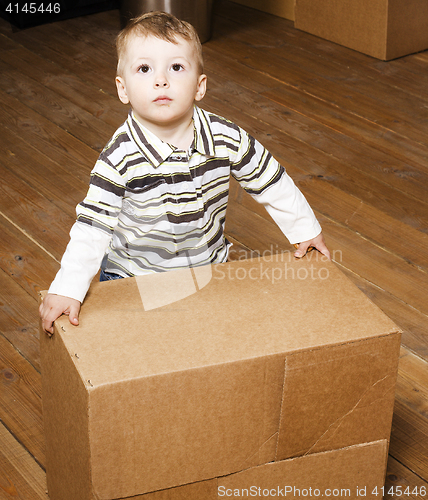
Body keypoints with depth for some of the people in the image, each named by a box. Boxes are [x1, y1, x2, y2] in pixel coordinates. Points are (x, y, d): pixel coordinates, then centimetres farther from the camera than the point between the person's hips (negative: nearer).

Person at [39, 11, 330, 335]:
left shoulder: (227, 139, -16)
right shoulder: (120, 158, -23)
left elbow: (271, 182, -1)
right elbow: (93, 227, -21)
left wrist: (305, 229, 8)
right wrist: (67, 290, -27)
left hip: (208, 267, 3)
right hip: (133, 276, -2)